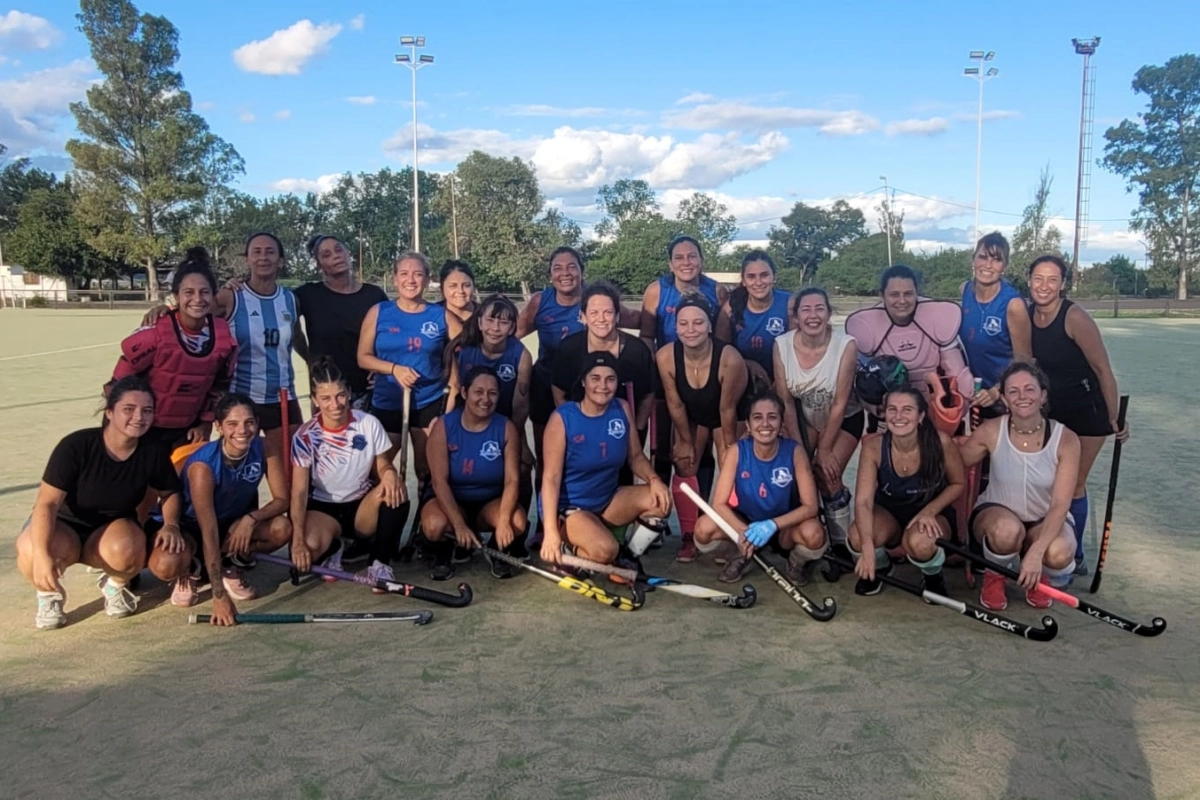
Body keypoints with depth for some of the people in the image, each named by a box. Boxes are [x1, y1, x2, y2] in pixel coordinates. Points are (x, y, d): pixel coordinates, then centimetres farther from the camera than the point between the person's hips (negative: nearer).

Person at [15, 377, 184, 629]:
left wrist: (171, 524, -15)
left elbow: (170, 493, 6)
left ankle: (115, 585, 2)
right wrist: (42, 554, -40)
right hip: (64, 525, -1)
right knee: (32, 550, -37)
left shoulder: (154, 452, -12)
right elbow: (47, 502, -27)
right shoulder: (76, 446, -24)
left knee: (127, 548, -36)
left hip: (113, 527, 2)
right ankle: (49, 593, 0)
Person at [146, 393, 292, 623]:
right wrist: (219, 595, -37)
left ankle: (228, 565, 2)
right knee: (166, 565, -36)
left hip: (232, 523, 4)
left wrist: (251, 518, -34)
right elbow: (208, 532, -34)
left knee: (282, 528, -24)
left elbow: (282, 499, -12)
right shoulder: (203, 465, -31)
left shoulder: (263, 449, -18)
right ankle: (190, 570, 2)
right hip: (186, 524, -4)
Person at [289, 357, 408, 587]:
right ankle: (332, 549, 8)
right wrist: (298, 539, -30)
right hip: (323, 509, -1)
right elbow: (299, 492, -17)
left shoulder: (369, 424, -9)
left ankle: (380, 562, -11)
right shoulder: (306, 436, -13)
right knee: (310, 546, -34)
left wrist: (389, 473, -30)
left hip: (363, 507, 1)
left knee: (395, 490, -32)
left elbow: (383, 467, -2)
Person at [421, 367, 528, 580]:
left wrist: (503, 520, -33)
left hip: (492, 502, 1)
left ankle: (499, 553, 5)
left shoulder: (506, 428, -9)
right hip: (452, 501, -1)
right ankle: (443, 555, 4)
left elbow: (512, 480, -15)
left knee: (517, 522, -31)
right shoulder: (443, 427, -13)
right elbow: (439, 481, -18)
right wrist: (459, 525, -30)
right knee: (434, 525, -34)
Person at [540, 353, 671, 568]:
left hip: (609, 500, 6)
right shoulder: (562, 418, -17)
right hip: (569, 507, -6)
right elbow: (551, 478, -19)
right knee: (605, 551, -32)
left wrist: (654, 479, -18)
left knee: (661, 500, -17)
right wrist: (551, 532, -27)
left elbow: (636, 456, 5)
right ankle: (563, 551, 0)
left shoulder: (623, 409, -2)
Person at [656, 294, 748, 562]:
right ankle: (689, 538, 10)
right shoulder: (665, 356, -31)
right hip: (692, 415, 2)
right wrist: (686, 440, -4)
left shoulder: (729, 358, -38)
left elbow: (727, 409, -24)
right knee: (684, 466, -1)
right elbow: (675, 403, -15)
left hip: (723, 416, -2)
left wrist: (729, 447, -10)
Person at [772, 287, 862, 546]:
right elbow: (785, 401, -13)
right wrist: (798, 448, -12)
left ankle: (841, 546, 5)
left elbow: (839, 404, -21)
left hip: (844, 419, -2)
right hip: (804, 416, 3)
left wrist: (824, 449, -16)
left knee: (827, 477, -14)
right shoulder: (781, 345, -20)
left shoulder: (846, 345, -28)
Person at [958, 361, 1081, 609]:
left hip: (1046, 522, 1)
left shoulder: (1065, 439, -17)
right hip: (997, 513, 0)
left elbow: (1060, 505, -22)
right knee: (1008, 530, -38)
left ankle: (1041, 580, 5)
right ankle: (994, 577, -2)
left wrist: (1035, 552, -35)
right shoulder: (991, 432, -15)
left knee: (1059, 553, -35)